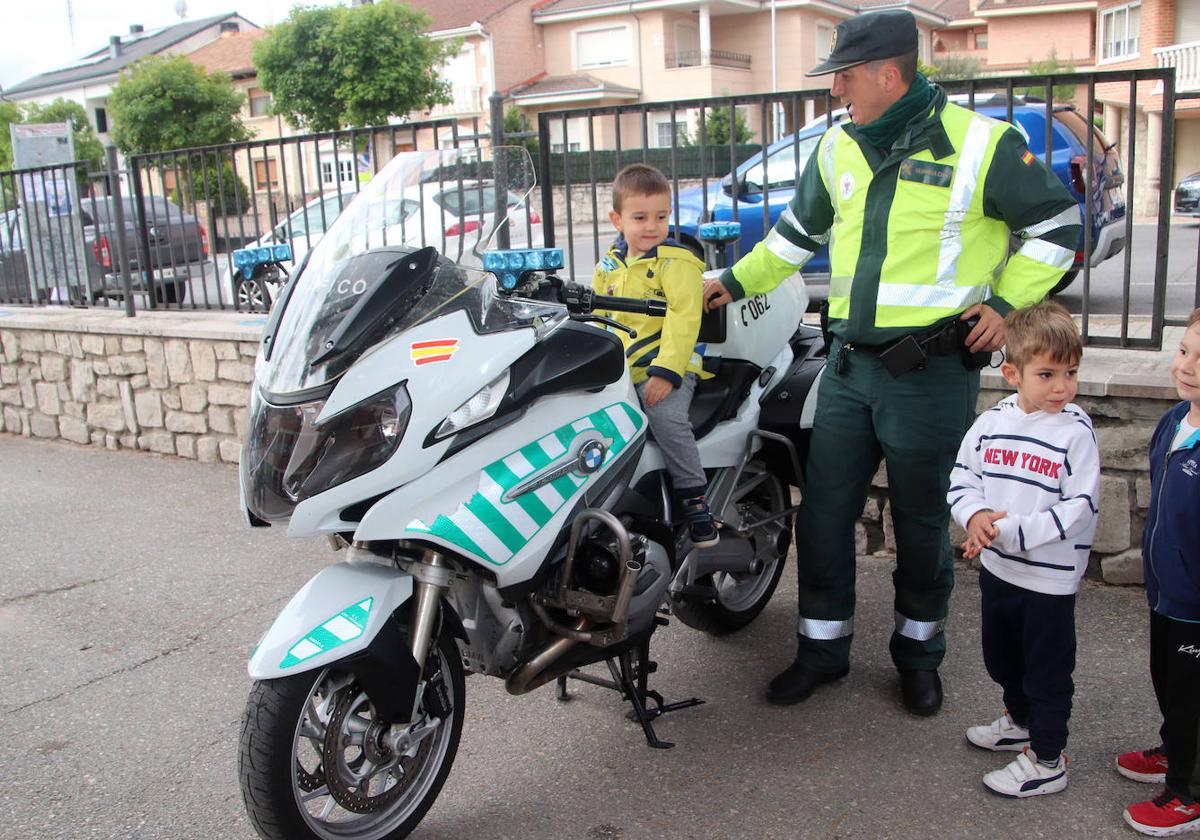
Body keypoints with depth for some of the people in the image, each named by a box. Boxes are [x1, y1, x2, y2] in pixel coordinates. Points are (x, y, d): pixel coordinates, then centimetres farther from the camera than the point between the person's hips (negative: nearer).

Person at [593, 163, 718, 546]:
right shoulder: (609, 264, 14)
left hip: (667, 367, -6)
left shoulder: (678, 263, -6)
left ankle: (694, 498, -15)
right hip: (615, 372, 6)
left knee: (666, 418, -31)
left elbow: (682, 321, -14)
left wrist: (665, 372, -23)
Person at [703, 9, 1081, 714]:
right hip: (850, 365, 5)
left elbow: (1057, 222, 2)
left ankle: (919, 650, 30)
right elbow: (798, 232, 24)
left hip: (933, 371, -5)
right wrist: (737, 282, 23)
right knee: (824, 511, 8)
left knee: (923, 521, 9)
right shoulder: (837, 149, 9)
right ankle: (824, 647, 26)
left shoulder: (981, 142, -7)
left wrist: (1007, 303, -6)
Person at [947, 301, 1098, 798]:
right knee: (1001, 658, 25)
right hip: (997, 567, 6)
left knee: (1047, 671, 8)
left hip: (1051, 576, -6)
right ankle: (1020, 721, 49)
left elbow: (1080, 506, -19)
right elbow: (962, 477, 6)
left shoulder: (1076, 431, -16)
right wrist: (975, 515, -15)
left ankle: (1047, 761, 24)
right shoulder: (992, 422, -2)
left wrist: (1013, 531, -25)